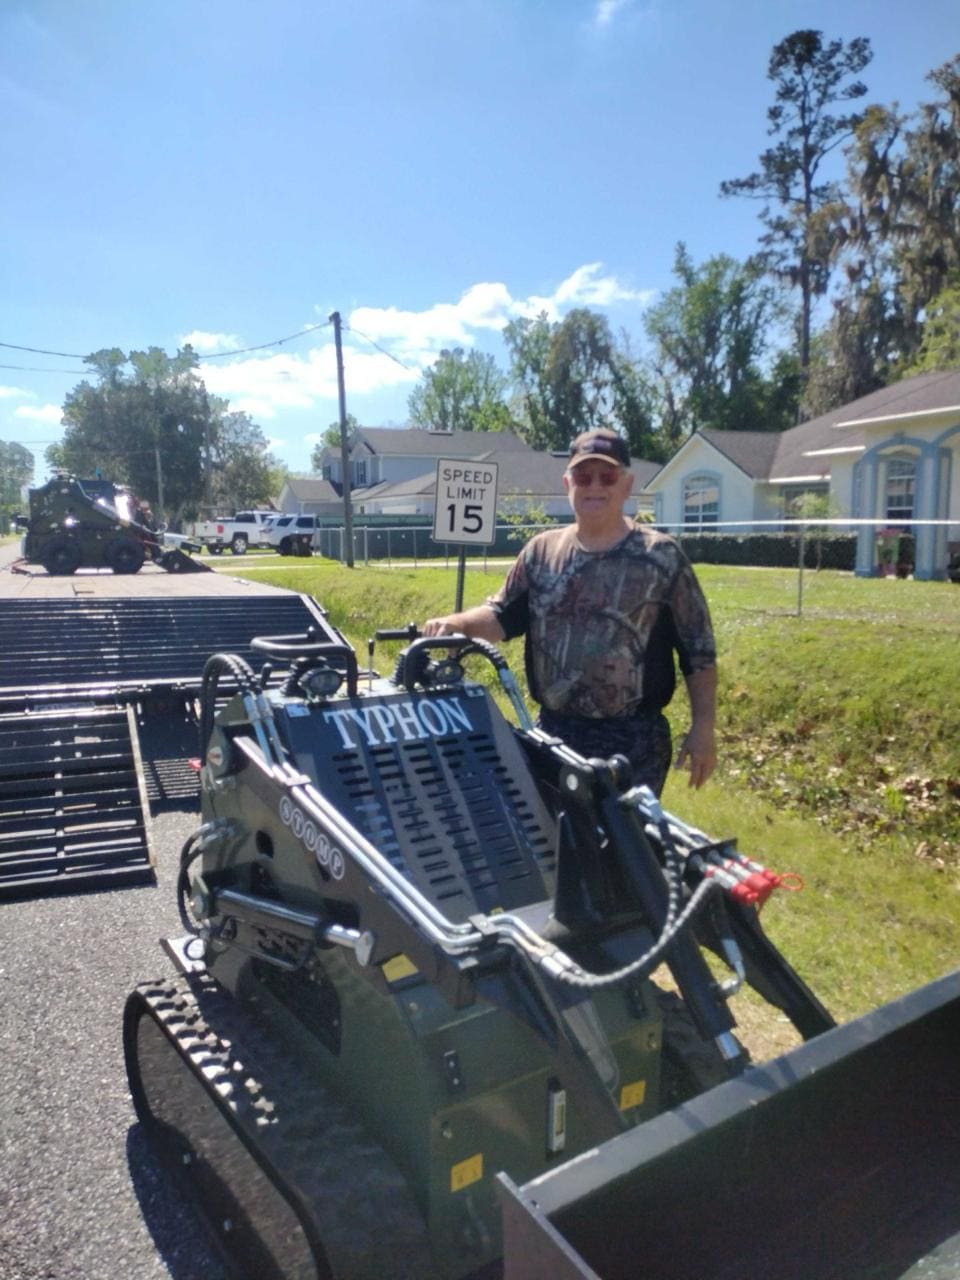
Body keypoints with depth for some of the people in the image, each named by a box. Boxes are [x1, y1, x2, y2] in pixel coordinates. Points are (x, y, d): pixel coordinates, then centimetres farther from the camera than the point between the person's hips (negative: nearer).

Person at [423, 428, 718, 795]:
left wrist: (703, 727, -5)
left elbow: (698, 649, -3)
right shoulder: (541, 551, 5)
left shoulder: (662, 556, -5)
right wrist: (457, 622, -10)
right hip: (553, 732, 4)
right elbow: (504, 615, 11)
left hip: (634, 739, -3)